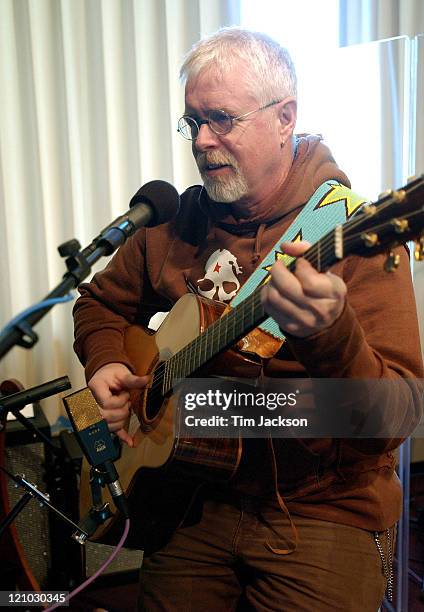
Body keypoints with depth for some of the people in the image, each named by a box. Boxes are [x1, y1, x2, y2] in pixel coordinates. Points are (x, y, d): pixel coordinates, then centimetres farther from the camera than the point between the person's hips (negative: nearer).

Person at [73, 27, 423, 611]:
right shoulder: (174, 224, 1)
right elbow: (101, 302, 17)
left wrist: (331, 336, -42)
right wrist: (106, 364, -3)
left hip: (325, 511, -3)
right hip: (199, 498, 4)